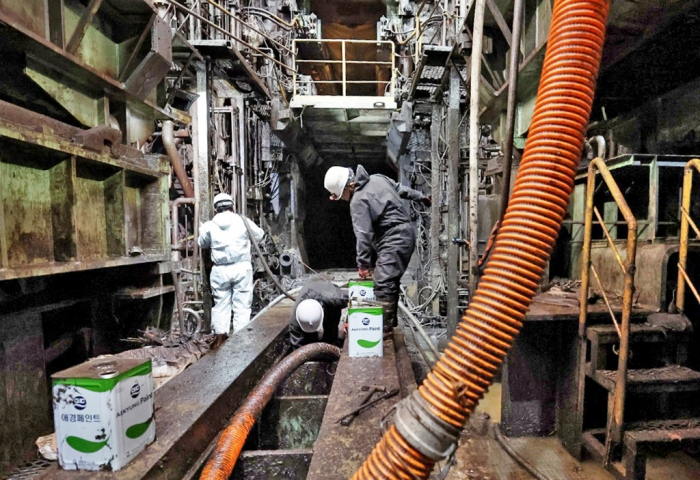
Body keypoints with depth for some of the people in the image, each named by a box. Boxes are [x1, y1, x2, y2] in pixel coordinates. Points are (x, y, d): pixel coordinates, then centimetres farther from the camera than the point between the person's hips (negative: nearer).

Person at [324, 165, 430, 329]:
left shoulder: (358, 201, -16)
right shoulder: (378, 178, 9)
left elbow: (363, 234, -18)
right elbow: (402, 189, 21)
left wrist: (363, 263, -13)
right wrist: (421, 197, 35)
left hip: (393, 240, -10)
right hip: (406, 233, 10)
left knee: (383, 284, -12)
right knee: (390, 282, 15)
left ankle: (384, 326, -10)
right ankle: (390, 321, 25)